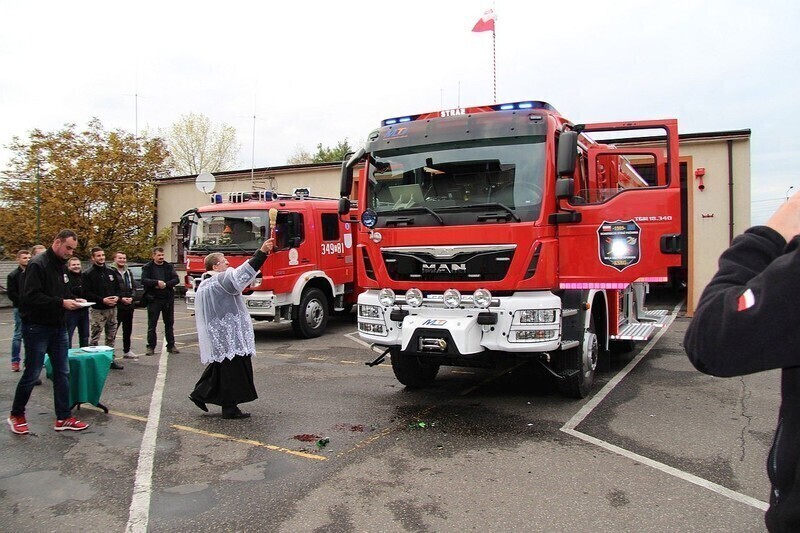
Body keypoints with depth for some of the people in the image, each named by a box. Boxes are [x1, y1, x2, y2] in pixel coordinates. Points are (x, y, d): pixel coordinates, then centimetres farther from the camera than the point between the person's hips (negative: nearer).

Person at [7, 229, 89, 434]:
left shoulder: (62, 266, 11)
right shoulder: (38, 264, -15)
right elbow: (32, 296, -22)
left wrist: (73, 300, 2)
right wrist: (61, 302, -25)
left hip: (58, 327, 8)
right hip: (37, 327, -8)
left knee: (62, 372, 7)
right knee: (32, 373, 3)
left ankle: (64, 418, 14)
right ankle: (16, 415, 23)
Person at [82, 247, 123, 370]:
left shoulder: (111, 272, 13)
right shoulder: (88, 274, -4)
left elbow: (118, 288, 17)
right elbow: (86, 293, -10)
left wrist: (117, 297, -5)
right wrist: (102, 300, -19)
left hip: (112, 309, 5)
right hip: (97, 310, -5)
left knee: (111, 337, 11)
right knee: (95, 338, -5)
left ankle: (111, 359, 18)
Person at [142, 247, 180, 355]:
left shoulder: (169, 267, 8)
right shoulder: (147, 267, 0)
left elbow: (176, 279, -1)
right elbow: (144, 280, -13)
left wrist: (165, 284, -16)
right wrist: (157, 282, -23)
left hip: (168, 299, 3)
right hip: (153, 299, -3)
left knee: (169, 324, 9)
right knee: (152, 325, 2)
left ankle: (171, 345, 17)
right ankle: (151, 347, 9)